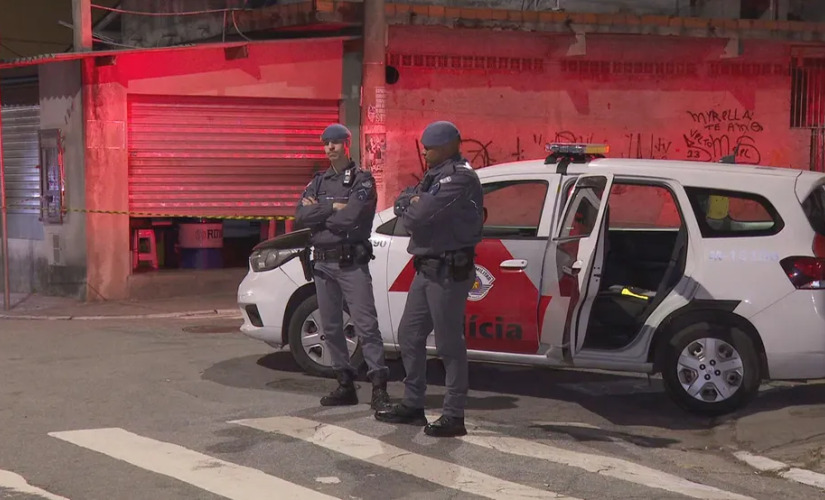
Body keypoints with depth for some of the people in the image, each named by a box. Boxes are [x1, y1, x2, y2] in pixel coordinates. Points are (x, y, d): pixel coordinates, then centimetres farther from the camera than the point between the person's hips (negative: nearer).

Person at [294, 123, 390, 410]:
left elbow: (350, 219, -18)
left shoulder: (362, 181, -2)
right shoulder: (318, 182, 15)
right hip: (322, 263, 6)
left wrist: (317, 213, -4)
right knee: (331, 328, 9)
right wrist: (332, 208, -10)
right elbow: (300, 217, 0)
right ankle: (346, 386, 18)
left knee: (366, 326, -10)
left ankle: (379, 387, -9)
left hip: (352, 263, -6)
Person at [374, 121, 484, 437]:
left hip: (449, 271, -10)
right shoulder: (436, 176, 16)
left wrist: (409, 208, -2)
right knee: (409, 335, 14)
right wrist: (413, 204, -10)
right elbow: (401, 203, 11)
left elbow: (416, 217, -24)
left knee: (449, 343, -4)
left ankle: (454, 416, 4)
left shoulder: (459, 179, -16)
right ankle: (412, 405, 25)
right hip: (427, 268, 10)